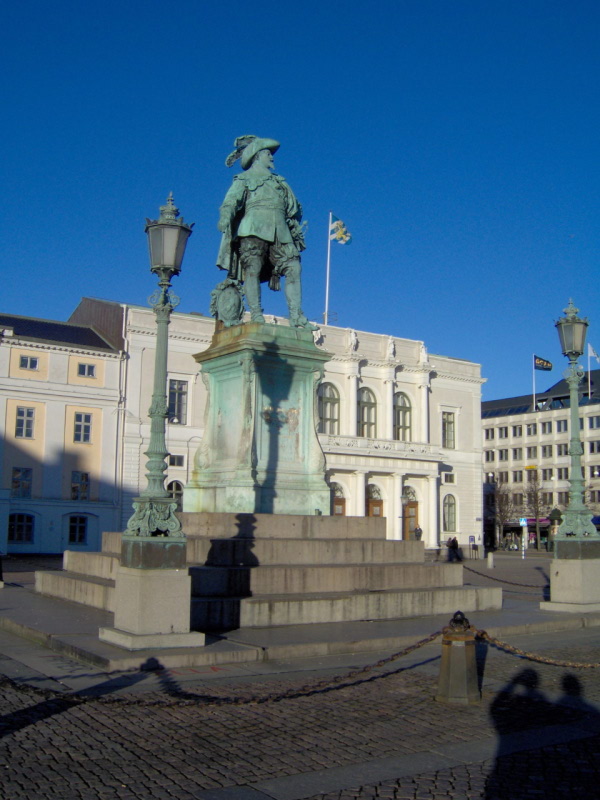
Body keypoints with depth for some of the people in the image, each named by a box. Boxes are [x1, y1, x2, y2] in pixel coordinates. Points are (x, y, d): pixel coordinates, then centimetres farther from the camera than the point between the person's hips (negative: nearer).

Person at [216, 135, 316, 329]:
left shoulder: (279, 182, 33)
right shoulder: (244, 179, 18)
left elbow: (293, 210, 31)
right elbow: (231, 200, 0)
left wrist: (298, 235, 22)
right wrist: (225, 217, -20)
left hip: (280, 232, 4)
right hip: (254, 227, -4)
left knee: (294, 268, -10)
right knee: (252, 268, -15)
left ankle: (296, 316, -13)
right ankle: (256, 314, -19)